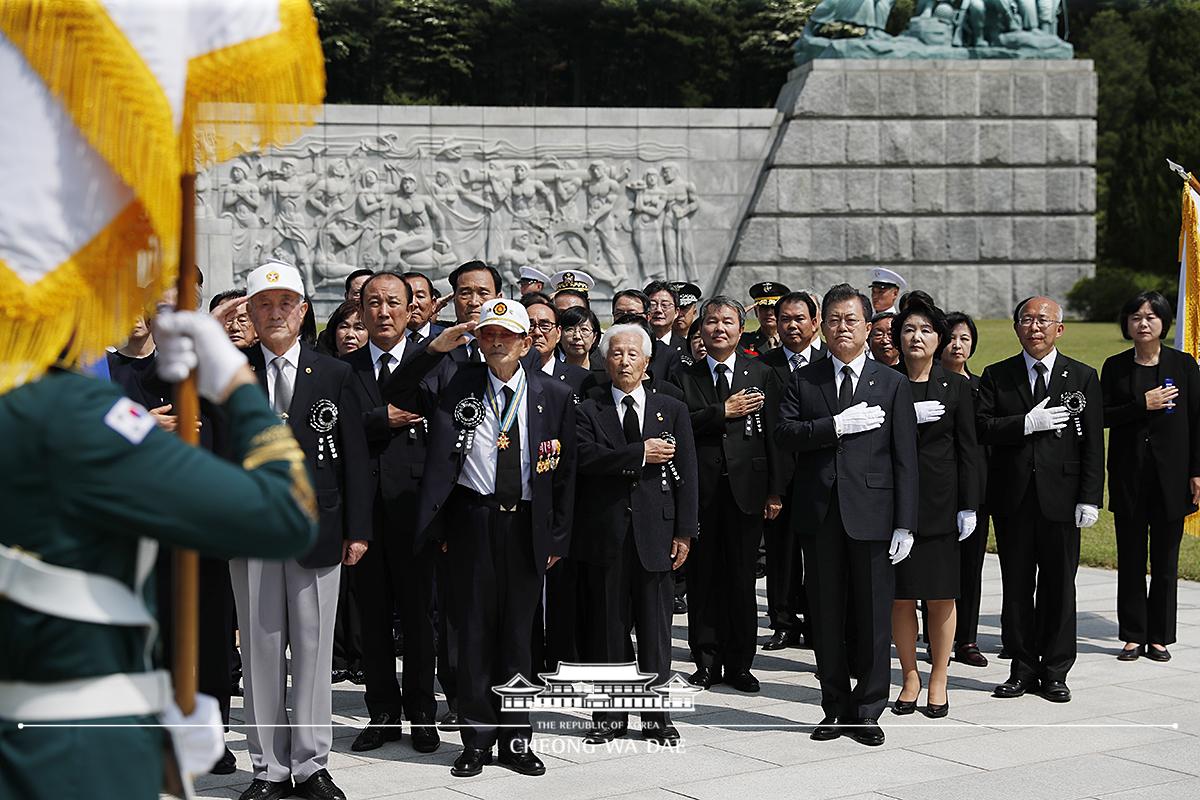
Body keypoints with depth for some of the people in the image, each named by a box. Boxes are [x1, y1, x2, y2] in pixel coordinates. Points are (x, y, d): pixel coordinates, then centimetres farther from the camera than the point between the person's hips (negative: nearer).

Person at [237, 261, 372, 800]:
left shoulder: (335, 375, 5)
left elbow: (354, 457, 4)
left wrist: (358, 530, 0)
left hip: (317, 530, 0)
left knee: (314, 650, 4)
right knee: (260, 650, 5)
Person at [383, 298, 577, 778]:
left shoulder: (554, 396, 3)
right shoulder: (455, 383, 2)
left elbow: (564, 472, 7)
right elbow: (394, 396, -6)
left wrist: (558, 537, 5)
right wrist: (435, 349, -16)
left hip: (527, 525, 1)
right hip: (472, 519, 0)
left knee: (517, 632, 8)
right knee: (474, 631, 4)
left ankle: (515, 739, 19)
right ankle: (477, 739, 15)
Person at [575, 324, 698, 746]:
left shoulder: (672, 410, 10)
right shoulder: (588, 409, 4)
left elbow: (686, 474, 6)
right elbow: (586, 458, -13)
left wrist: (684, 532, -1)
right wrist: (640, 453, -16)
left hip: (655, 532, 1)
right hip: (605, 533, -1)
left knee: (656, 628, 5)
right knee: (608, 626, 5)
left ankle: (656, 715, 13)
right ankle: (609, 715, 14)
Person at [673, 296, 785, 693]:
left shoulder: (762, 375, 7)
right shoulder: (685, 376, 7)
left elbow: (774, 435, 3)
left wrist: (775, 492, -2)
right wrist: (722, 412, -13)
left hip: (746, 490, 0)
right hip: (700, 492, 0)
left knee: (741, 580, 4)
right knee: (702, 579, 5)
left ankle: (739, 664, 12)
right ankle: (707, 662, 14)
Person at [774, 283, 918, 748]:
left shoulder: (892, 384, 5)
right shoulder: (804, 380, 9)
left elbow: (905, 460, 0)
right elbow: (783, 434, -5)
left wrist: (905, 525, -6)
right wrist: (837, 425, -17)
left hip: (872, 514, -2)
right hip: (819, 516, 2)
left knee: (873, 618, 3)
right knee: (826, 617, 9)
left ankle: (866, 711, 14)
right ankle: (835, 707, 21)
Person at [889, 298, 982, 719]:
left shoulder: (956, 386, 5)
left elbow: (968, 450, 4)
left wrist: (969, 507, -2)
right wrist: (910, 417, -15)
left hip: (940, 504, 0)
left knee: (941, 597, 4)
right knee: (901, 596, 3)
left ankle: (938, 680, 15)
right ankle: (910, 677, 16)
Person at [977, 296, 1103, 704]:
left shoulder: (1083, 377, 5)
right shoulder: (996, 376, 7)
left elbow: (1092, 444, 0)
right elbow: (981, 427, -5)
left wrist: (1090, 499, -6)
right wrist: (1027, 424, -17)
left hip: (1060, 499, -1)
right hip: (1012, 498, 1)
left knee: (1058, 586, 5)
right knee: (1016, 586, 7)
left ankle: (1054, 672, 14)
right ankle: (1022, 667, 17)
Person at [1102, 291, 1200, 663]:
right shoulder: (1115, 366, 5)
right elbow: (1103, 416, -1)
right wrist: (1142, 405, -14)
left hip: (1170, 473, -1)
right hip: (1128, 475, 1)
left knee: (1165, 559, 4)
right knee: (1130, 559, 4)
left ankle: (1159, 636, 13)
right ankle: (1133, 635, 12)